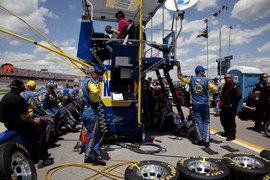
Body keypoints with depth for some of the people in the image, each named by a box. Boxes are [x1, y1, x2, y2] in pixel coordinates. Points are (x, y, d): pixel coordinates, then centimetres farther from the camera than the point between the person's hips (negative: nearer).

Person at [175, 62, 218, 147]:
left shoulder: (191, 79, 0)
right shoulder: (206, 80, -5)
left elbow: (180, 77, 8)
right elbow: (215, 89, -9)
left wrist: (178, 67, 13)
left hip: (195, 104, 1)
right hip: (205, 104, -1)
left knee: (198, 121, 7)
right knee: (206, 122, 7)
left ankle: (200, 139, 10)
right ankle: (206, 140, 3)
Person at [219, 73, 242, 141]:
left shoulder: (235, 86, -13)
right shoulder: (225, 86, 15)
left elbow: (239, 96, -25)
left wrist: (232, 104, -20)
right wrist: (220, 99, 9)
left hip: (231, 107, -9)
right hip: (224, 106, 9)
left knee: (231, 121, -4)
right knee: (223, 119, 17)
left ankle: (232, 135, 7)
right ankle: (227, 131, 35)